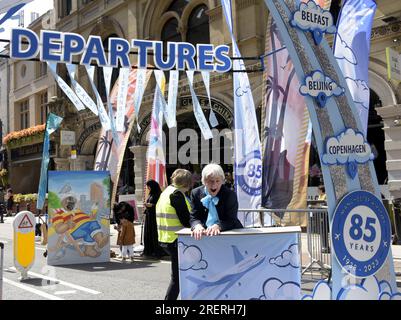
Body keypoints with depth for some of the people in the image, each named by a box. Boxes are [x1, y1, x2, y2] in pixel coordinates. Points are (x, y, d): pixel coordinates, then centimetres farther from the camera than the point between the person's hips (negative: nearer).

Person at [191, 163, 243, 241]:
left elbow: (231, 220, -6)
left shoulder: (230, 194, 0)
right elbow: (194, 218, 4)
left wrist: (217, 226, -27)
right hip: (205, 234, 1)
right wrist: (198, 226, -20)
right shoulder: (196, 194, 7)